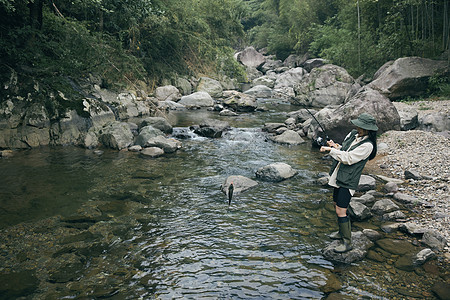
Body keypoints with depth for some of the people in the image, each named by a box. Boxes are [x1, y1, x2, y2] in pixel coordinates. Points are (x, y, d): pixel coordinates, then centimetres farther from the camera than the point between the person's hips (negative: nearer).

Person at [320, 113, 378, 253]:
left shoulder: (367, 145, -19)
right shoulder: (353, 134, 6)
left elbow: (348, 158, -23)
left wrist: (331, 150, -21)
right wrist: (336, 147, -5)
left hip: (348, 181, -9)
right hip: (339, 177, 9)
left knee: (341, 211, -8)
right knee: (336, 205, 21)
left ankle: (347, 242, 6)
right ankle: (342, 232, 41)